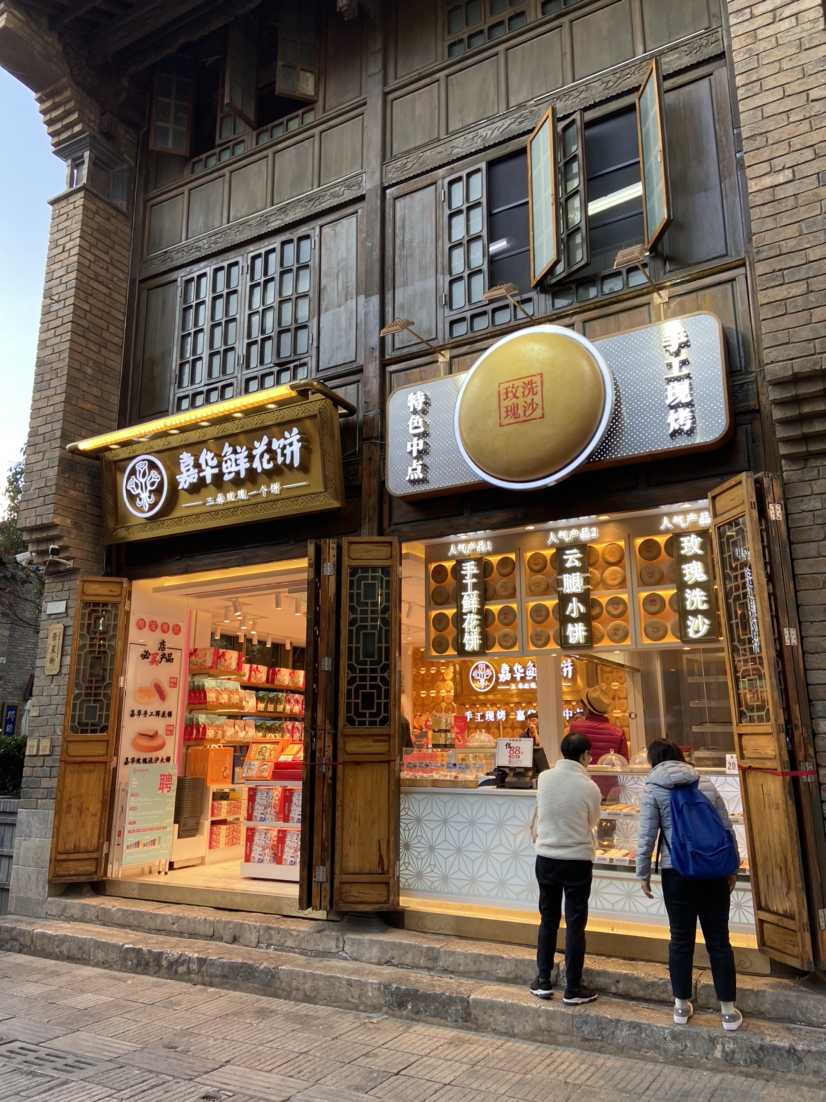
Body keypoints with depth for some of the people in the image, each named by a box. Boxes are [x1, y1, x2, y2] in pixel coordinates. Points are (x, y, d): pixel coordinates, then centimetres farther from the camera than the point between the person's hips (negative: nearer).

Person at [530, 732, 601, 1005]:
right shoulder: (589, 787, -16)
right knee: (575, 925, 8)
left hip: (546, 857, 3)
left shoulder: (543, 778, -7)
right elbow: (592, 822, 2)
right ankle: (573, 989, 16)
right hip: (577, 861, -3)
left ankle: (543, 982, 24)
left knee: (548, 920, 16)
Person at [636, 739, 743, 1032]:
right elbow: (727, 829, 6)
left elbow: (647, 836, -8)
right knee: (719, 939, 10)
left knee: (682, 939, 9)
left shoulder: (653, 790, -4)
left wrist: (643, 874, 2)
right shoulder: (706, 785, 5)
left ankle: (681, 1006, 20)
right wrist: (731, 868, 16)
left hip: (677, 873, -2)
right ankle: (729, 1011, 16)